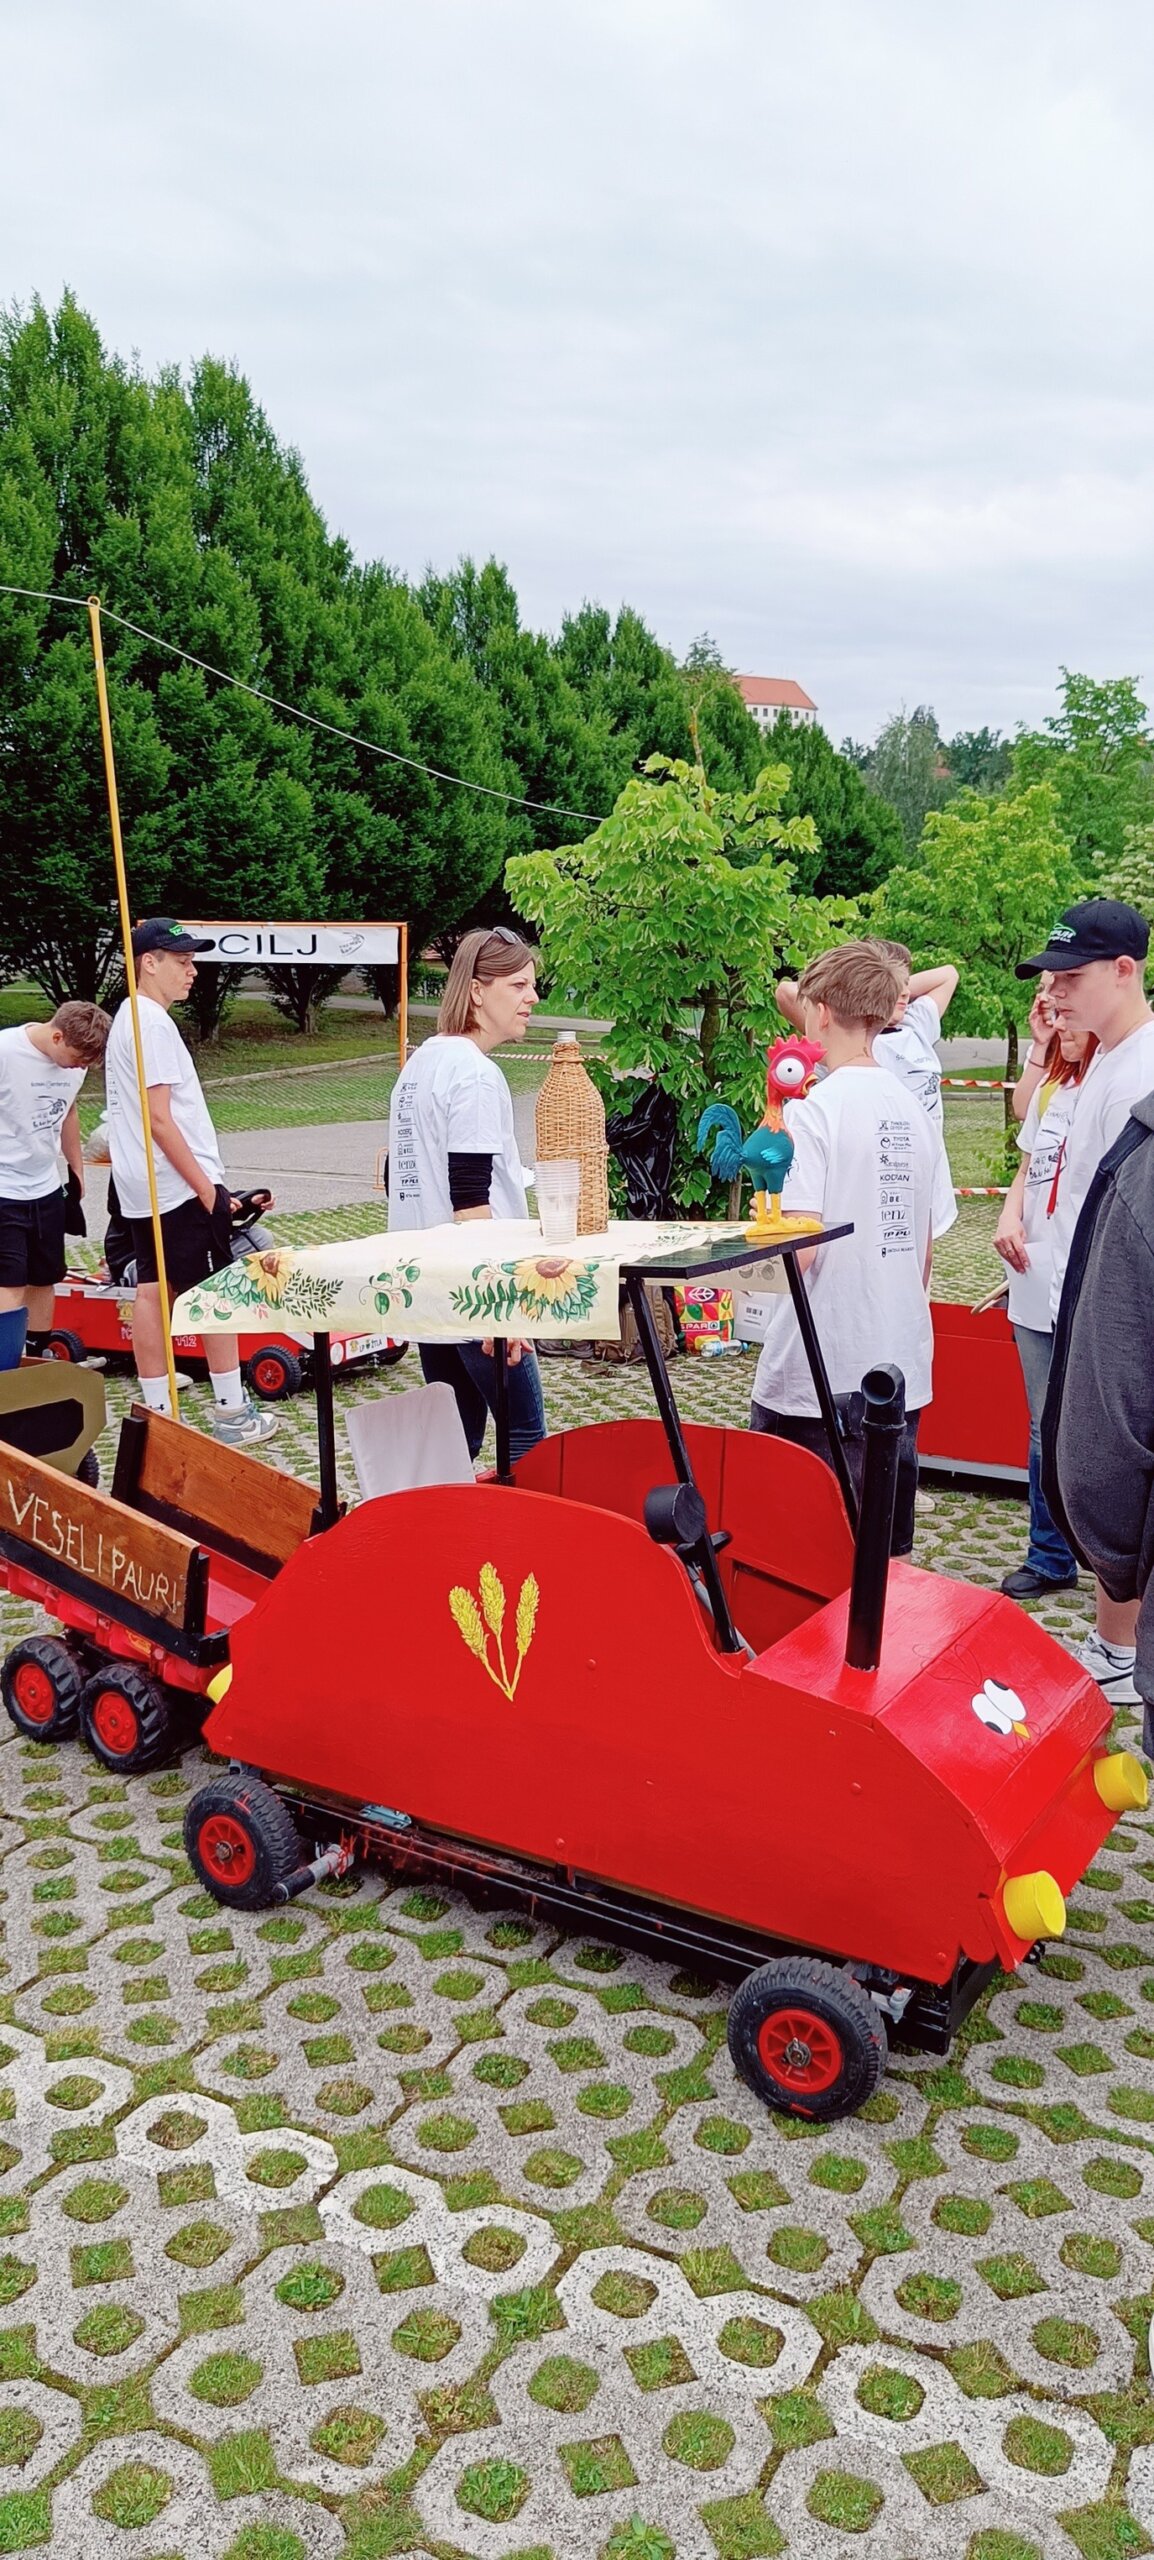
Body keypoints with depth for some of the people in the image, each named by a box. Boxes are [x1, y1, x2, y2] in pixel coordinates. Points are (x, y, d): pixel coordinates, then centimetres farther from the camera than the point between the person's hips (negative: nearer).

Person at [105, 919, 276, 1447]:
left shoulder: (127, 1018, 15)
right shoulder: (153, 1023, -17)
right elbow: (159, 1117, -22)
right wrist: (206, 1187, -18)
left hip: (141, 1187, 10)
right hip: (178, 1186, -10)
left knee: (152, 1291, 9)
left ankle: (157, 1412, 13)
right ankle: (231, 1412, 7)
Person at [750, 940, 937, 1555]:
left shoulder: (814, 1110, -14)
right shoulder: (913, 1111, 8)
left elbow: (798, 1250, -20)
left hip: (820, 1372, -7)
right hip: (901, 1367, 7)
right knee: (886, 1555, 15)